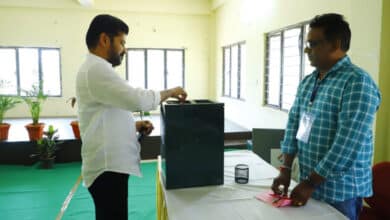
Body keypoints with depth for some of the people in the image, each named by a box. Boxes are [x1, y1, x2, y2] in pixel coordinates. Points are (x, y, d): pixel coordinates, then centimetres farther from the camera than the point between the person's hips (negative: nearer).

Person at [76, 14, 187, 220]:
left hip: (110, 164, 11)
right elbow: (138, 99, -25)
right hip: (108, 167, -11)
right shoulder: (97, 69, -16)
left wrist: (134, 125, 9)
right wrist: (170, 92, -9)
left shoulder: (95, 69, 18)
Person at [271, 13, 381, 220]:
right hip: (308, 182, 7)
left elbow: (348, 145, -24)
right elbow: (294, 124, 5)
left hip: (340, 192, -7)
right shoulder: (307, 81, 6)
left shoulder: (357, 83, -18)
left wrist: (311, 182, -20)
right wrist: (286, 169, -4)